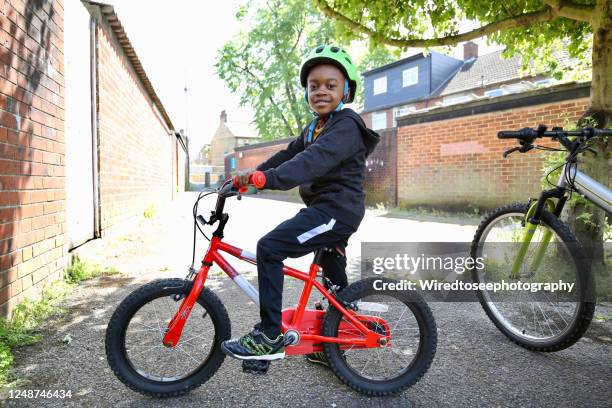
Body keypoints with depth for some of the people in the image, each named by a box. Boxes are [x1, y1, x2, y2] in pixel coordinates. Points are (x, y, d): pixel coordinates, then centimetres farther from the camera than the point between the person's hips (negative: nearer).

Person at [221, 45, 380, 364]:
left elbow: (315, 160, -32)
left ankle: (269, 337, -15)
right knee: (334, 277, 23)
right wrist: (254, 173, 3)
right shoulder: (315, 128, 18)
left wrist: (269, 178, -44)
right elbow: (289, 154, 14)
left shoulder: (346, 126, -16)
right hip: (330, 210, 11)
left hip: (336, 210, -11)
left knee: (269, 248, -20)